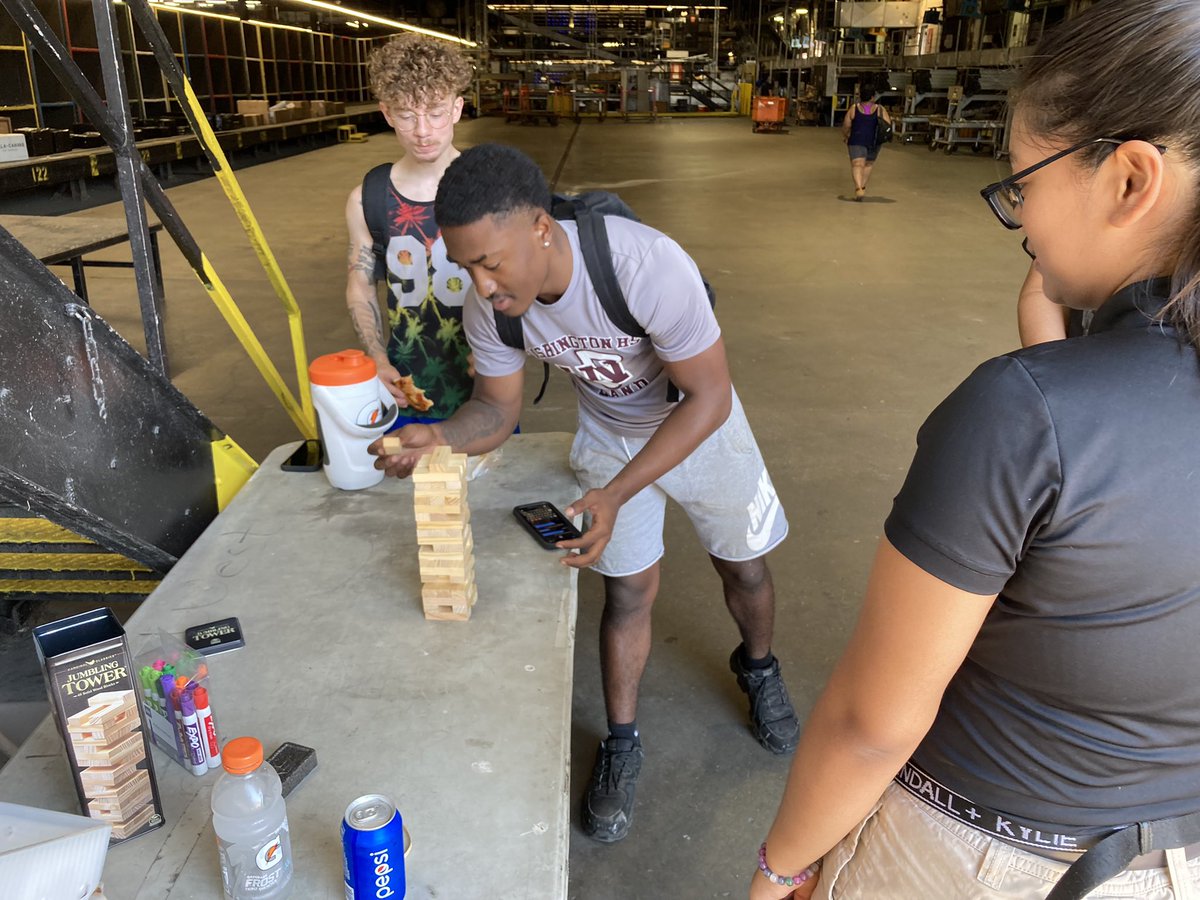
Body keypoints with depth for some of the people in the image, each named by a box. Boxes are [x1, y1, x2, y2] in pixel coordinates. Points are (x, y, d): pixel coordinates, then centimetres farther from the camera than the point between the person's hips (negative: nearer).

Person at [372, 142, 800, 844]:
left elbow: (708, 398, -32)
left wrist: (616, 494, -38)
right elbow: (498, 408, -10)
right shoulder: (489, 304, -24)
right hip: (610, 432, 2)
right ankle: (622, 746, 26)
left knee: (745, 567, 14)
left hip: (699, 419, -2)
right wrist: (438, 438, -33)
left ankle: (759, 669, 47)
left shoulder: (648, 266, -40)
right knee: (629, 589, 5)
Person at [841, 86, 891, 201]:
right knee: (868, 164, 21)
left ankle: (858, 188, -28)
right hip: (874, 142, 2)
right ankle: (862, 187, 19)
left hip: (857, 141, -2)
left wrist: (845, 136, 18)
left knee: (857, 165, -8)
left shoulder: (854, 109, -2)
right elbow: (888, 125, -4)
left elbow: (846, 126, 0)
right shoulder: (880, 109, 0)